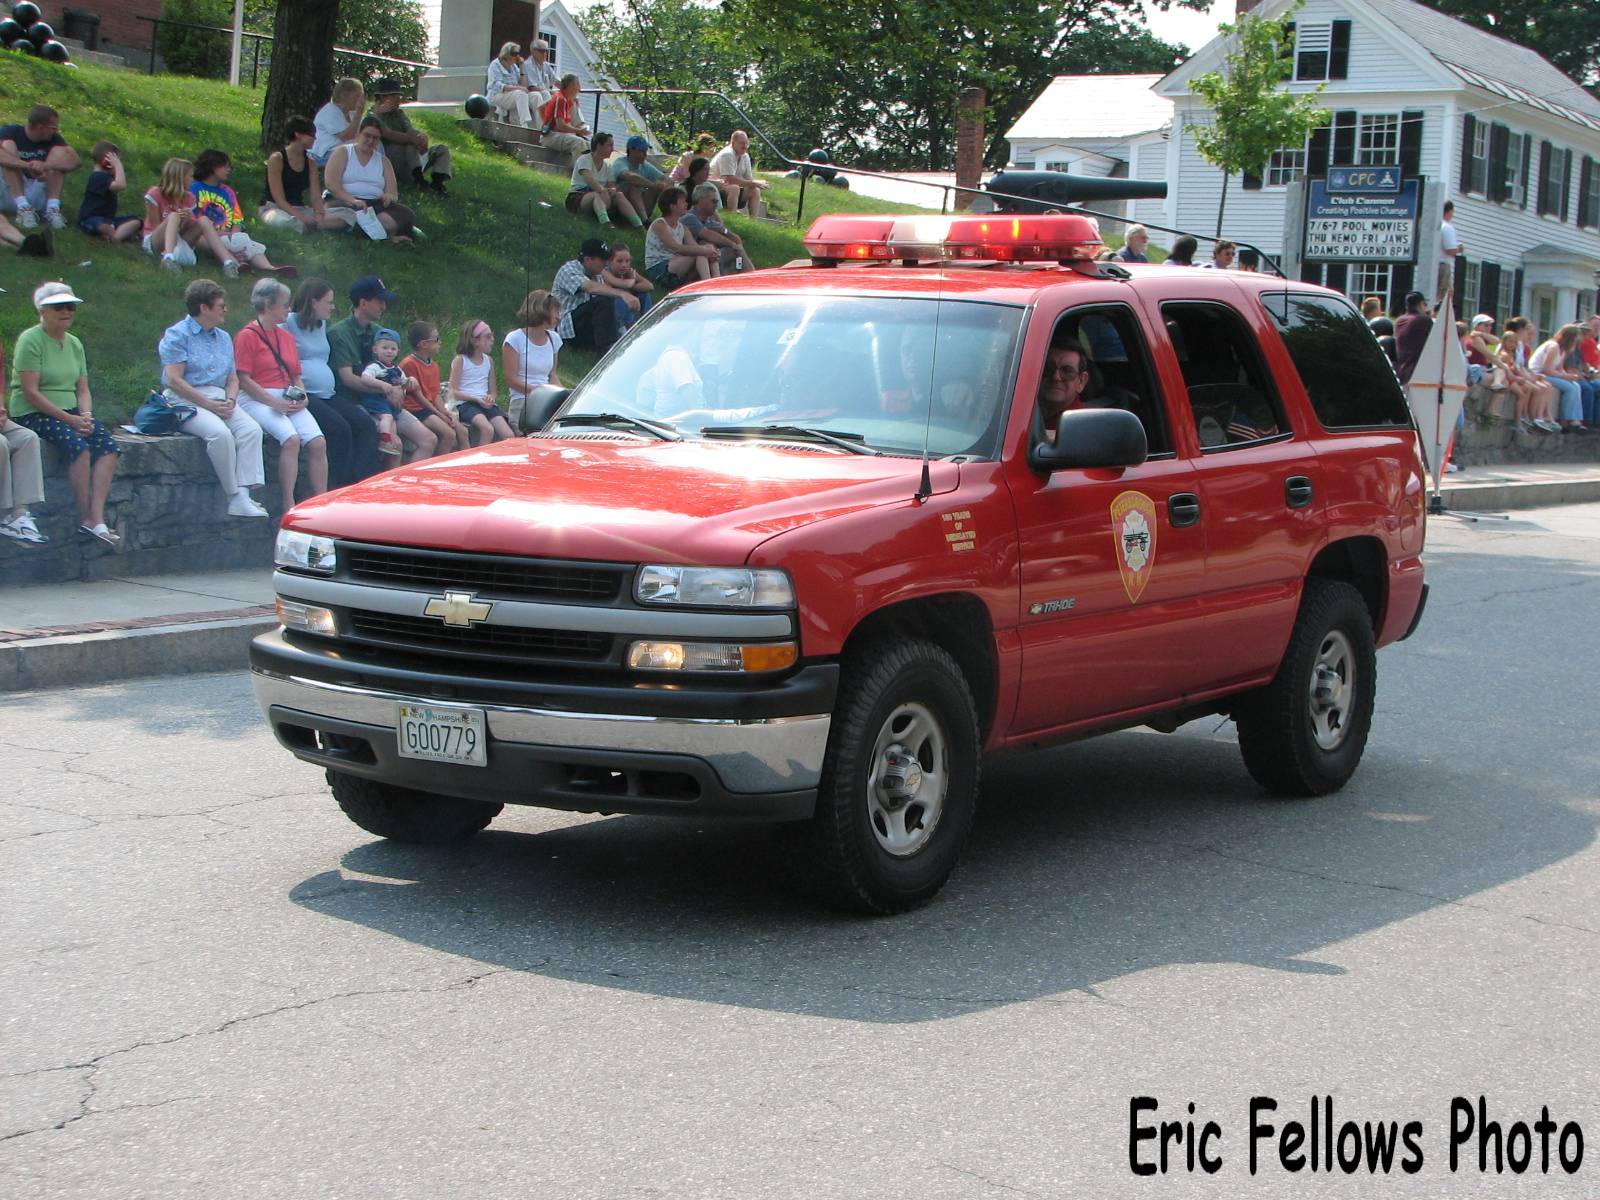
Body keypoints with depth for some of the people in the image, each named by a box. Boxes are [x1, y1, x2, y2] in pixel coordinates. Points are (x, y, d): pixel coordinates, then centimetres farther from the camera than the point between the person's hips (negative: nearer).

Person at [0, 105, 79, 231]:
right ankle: (23, 207, -31)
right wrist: (27, 165, -43)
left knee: (59, 151, -10)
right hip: (10, 196, -2)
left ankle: (53, 208, -24)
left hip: (38, 198, 2)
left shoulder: (54, 139, 1)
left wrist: (45, 166, -34)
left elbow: (76, 161, -17)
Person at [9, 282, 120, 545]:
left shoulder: (74, 344, 15)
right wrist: (69, 419, -18)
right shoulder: (30, 340, -8)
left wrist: (86, 415, -8)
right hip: (31, 414, -7)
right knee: (78, 444, -31)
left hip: (70, 412, 7)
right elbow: (30, 392, -15)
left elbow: (83, 389, 14)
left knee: (108, 445, -19)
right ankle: (86, 519, -24)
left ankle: (97, 518, -28)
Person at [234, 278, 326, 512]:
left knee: (318, 442, -18)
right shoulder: (247, 336, -1)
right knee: (291, 438, -30)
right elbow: (244, 379, -8)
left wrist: (302, 396, 3)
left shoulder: (287, 336, 20)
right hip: (257, 400, -6)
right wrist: (274, 403, -15)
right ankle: (289, 507, -28)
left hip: (289, 400, 6)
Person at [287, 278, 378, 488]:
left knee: (366, 426, -10)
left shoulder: (322, 325, 23)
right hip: (305, 396, -8)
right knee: (340, 428, -27)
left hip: (329, 394, 8)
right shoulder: (289, 323, -2)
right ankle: (339, 489, -21)